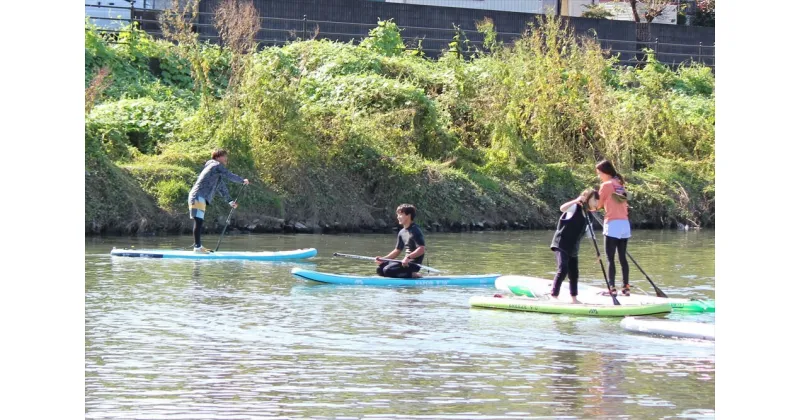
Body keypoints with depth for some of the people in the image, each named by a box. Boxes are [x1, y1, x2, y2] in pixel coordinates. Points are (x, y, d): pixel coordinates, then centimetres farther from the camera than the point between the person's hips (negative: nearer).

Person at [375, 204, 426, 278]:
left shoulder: (415, 231, -14)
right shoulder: (402, 232, 14)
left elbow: (421, 249, -23)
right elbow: (397, 251, 21)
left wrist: (408, 257, -33)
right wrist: (383, 259, 10)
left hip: (414, 264, -10)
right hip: (407, 262, 10)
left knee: (388, 270, -25)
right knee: (380, 269, 7)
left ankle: (413, 275, -12)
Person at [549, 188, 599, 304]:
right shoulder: (575, 207, -10)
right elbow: (562, 208, -31)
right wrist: (576, 201, -46)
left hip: (573, 248, 8)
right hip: (561, 245, -8)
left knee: (574, 273, 12)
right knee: (563, 270, -19)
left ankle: (574, 299, 22)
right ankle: (553, 296, -17)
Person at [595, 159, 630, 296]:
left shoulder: (606, 185, -5)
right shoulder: (620, 184, 14)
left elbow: (599, 205, -1)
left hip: (613, 224, -7)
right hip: (625, 223, 7)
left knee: (610, 258, -5)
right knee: (622, 257, 11)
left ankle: (612, 288, -9)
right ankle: (626, 287, 11)